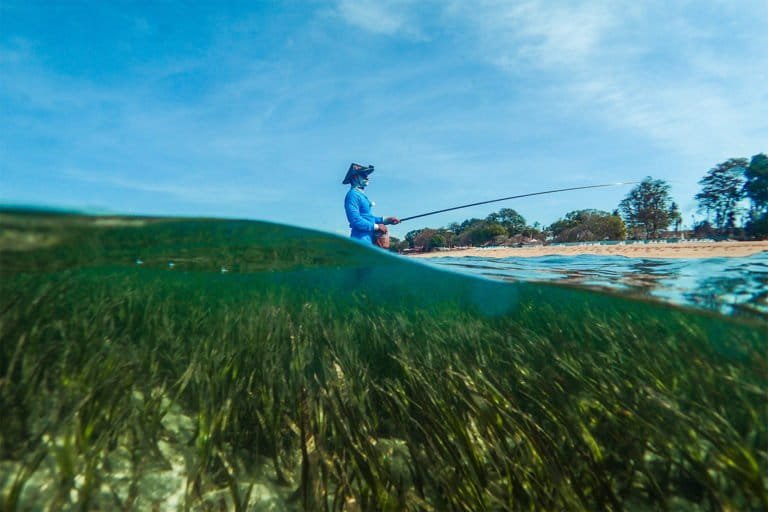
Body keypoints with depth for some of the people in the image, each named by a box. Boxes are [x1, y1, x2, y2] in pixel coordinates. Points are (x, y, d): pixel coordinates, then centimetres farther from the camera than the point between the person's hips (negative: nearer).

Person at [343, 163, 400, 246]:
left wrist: (386, 220, 13)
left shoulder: (361, 195, 19)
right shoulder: (353, 195, -11)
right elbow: (355, 220, -21)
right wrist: (376, 226, -13)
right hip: (361, 241, -10)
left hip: (369, 240, 10)